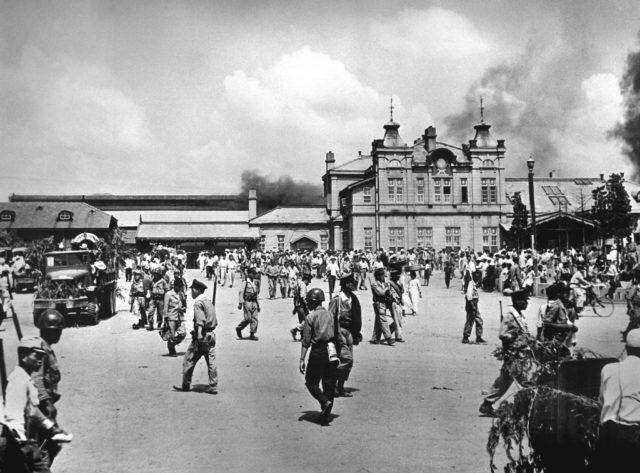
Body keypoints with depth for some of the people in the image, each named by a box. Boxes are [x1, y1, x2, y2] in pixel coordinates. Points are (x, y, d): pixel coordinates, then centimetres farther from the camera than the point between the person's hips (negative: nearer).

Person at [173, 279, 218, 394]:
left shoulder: (198, 303, -10)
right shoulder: (209, 301, 15)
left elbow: (200, 320, -25)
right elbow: (215, 321, 20)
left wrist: (199, 333, -34)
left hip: (201, 336, -8)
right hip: (211, 335, 8)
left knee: (189, 360, 5)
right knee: (211, 361, 5)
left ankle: (185, 385, 14)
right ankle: (213, 387, 4)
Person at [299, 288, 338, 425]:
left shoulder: (310, 317, -6)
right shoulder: (330, 314, 10)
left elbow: (306, 341, -9)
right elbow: (335, 335, 11)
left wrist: (302, 359, -7)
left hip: (317, 352, -5)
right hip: (331, 352, 5)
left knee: (311, 382, 9)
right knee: (329, 383, 9)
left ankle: (325, 402, -13)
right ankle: (325, 416, 11)